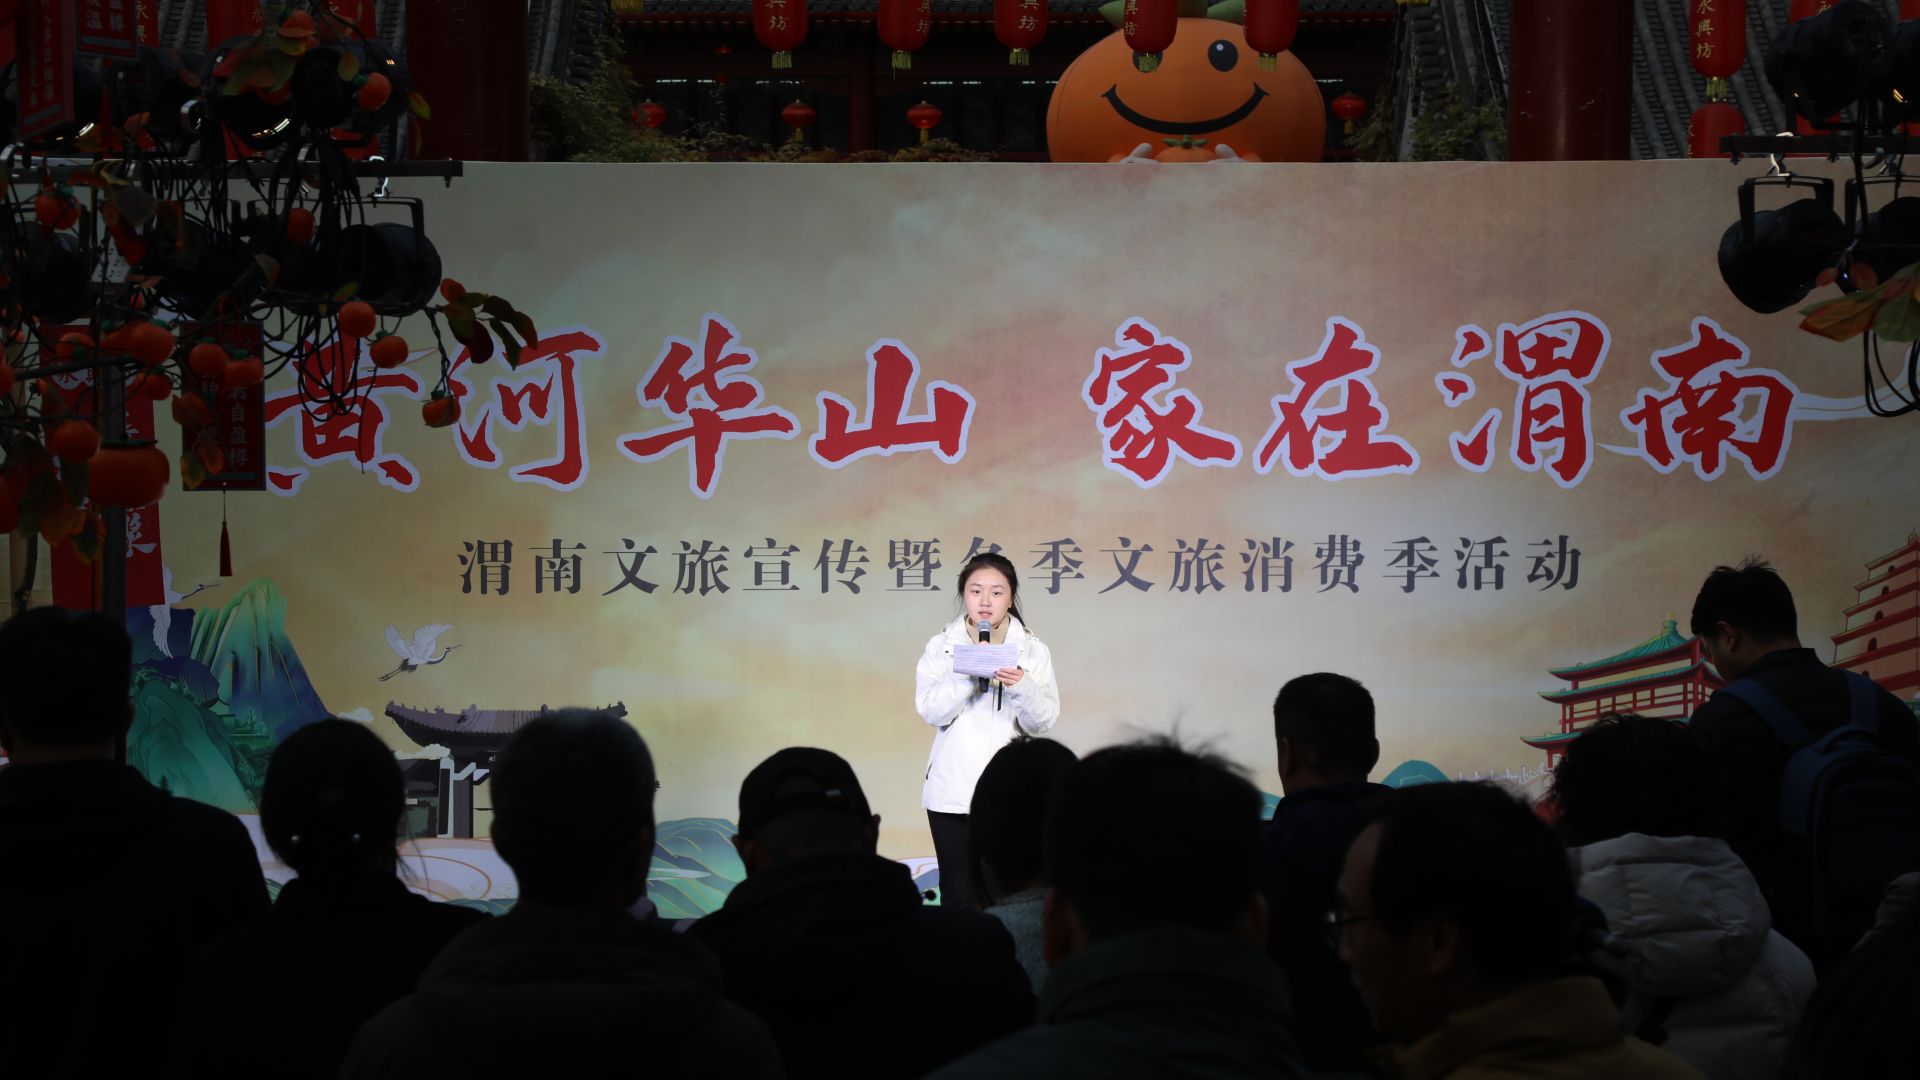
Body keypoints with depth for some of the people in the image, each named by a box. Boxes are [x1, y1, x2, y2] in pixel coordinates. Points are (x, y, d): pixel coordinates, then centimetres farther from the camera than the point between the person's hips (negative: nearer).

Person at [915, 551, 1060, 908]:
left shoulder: (1032, 651, 6)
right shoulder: (942, 647, 5)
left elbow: (1043, 721, -3)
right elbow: (931, 711, -6)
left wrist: (1022, 688, -22)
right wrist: (968, 675, -19)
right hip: (953, 793, 0)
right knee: (958, 898, 2)